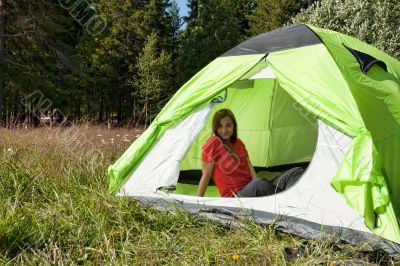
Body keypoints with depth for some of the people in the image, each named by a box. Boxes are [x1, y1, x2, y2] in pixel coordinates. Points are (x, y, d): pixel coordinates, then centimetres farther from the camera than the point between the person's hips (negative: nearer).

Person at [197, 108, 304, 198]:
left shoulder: (238, 143, 15)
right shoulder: (213, 144, -7)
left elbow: (250, 167, 7)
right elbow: (205, 176, -5)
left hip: (252, 192, 7)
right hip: (235, 198, -7)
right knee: (260, 184, -42)